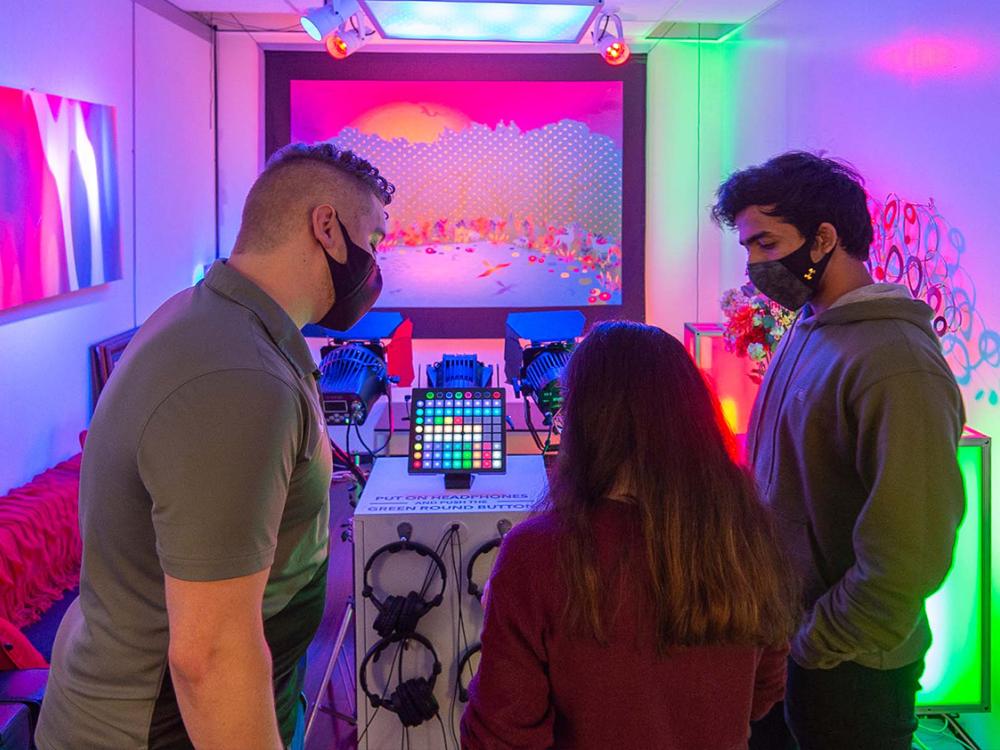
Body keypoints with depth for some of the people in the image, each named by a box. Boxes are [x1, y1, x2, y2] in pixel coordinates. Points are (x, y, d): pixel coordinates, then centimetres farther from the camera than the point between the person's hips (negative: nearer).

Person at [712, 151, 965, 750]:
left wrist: (811, 647, -16)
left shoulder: (896, 368, -24)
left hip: (846, 671, -7)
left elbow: (908, 560, -26)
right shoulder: (807, 329, 4)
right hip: (781, 632, 7)